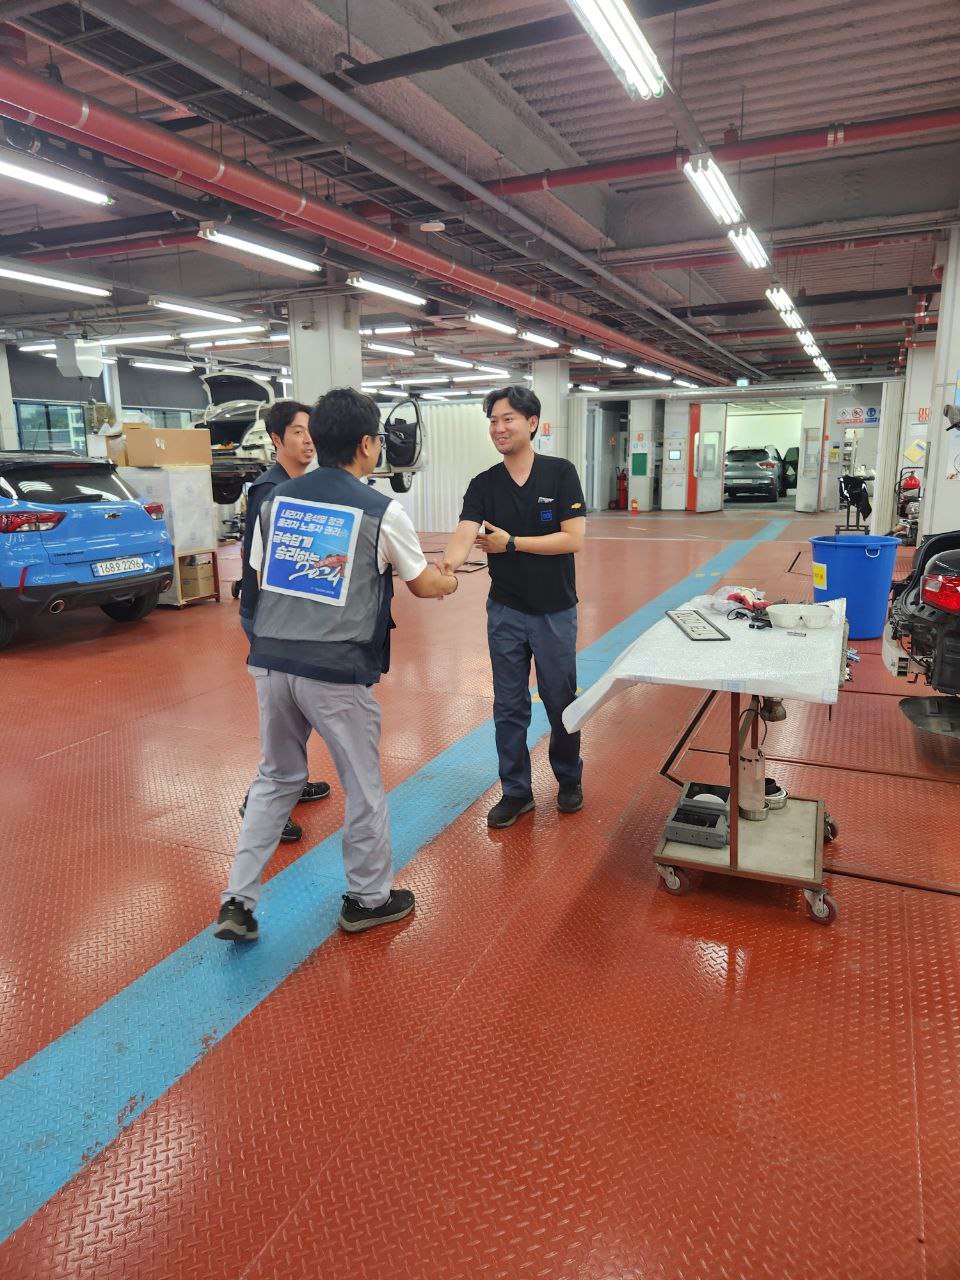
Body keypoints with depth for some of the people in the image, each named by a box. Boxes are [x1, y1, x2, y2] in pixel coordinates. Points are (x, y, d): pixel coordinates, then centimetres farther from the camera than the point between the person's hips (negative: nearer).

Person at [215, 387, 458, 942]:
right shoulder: (382, 511, -6)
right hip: (338, 672, -5)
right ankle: (369, 899, 30)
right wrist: (451, 580, 28)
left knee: (276, 779, 21)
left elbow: (260, 572, 15)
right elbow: (423, 585, 6)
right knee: (363, 786, 14)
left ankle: (239, 901, 23)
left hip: (271, 662, 5)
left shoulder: (276, 499, 7)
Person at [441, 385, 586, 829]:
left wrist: (512, 543, -17)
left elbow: (573, 539, -14)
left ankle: (569, 779, 34)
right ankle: (515, 791, 24)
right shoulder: (483, 485, -2)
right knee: (509, 707, 8)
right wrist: (445, 565, -39)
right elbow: (465, 534, -18)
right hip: (505, 612, 2)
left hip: (555, 612, -2)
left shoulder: (561, 473, -7)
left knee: (561, 702, 12)